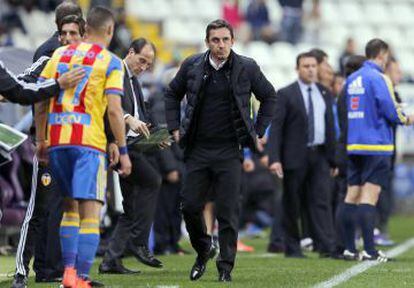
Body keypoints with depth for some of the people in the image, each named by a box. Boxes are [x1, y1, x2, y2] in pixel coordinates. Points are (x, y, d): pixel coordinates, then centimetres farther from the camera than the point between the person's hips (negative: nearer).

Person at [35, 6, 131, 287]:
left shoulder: (60, 54, 12)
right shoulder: (110, 62, -1)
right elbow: (113, 110, -9)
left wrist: (42, 141, 17)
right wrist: (123, 151, -3)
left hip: (56, 140, 5)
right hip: (89, 142, -5)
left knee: (70, 206, 19)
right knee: (90, 212, -4)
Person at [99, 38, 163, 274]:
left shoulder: (134, 81, 24)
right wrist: (129, 118, -34)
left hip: (131, 143, 10)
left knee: (132, 208, 7)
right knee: (152, 180, -22)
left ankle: (111, 260, 9)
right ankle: (139, 242, -16)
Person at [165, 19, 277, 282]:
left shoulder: (247, 68, -2)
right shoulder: (192, 66, 2)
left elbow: (269, 96, 12)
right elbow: (173, 94, 18)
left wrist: (258, 132, 7)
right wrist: (175, 128, 10)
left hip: (230, 151, -2)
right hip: (198, 149, 2)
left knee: (228, 212, -4)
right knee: (190, 206, 2)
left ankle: (226, 267, 4)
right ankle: (203, 250, 27)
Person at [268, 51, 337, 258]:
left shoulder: (325, 94, 13)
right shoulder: (286, 94, -2)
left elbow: (330, 126, 15)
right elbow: (276, 128, -7)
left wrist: (333, 158, 10)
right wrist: (274, 159, -16)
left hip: (319, 155, 3)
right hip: (295, 155, -3)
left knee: (321, 200, -6)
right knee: (292, 204, 3)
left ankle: (327, 247, -12)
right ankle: (292, 247, 12)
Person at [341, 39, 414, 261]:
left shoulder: (351, 80, 12)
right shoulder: (378, 78, -11)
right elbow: (390, 111, -15)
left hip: (354, 145, 7)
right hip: (376, 146, -7)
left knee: (352, 195, 9)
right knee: (369, 197, -9)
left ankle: (349, 248, 10)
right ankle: (369, 250, -11)